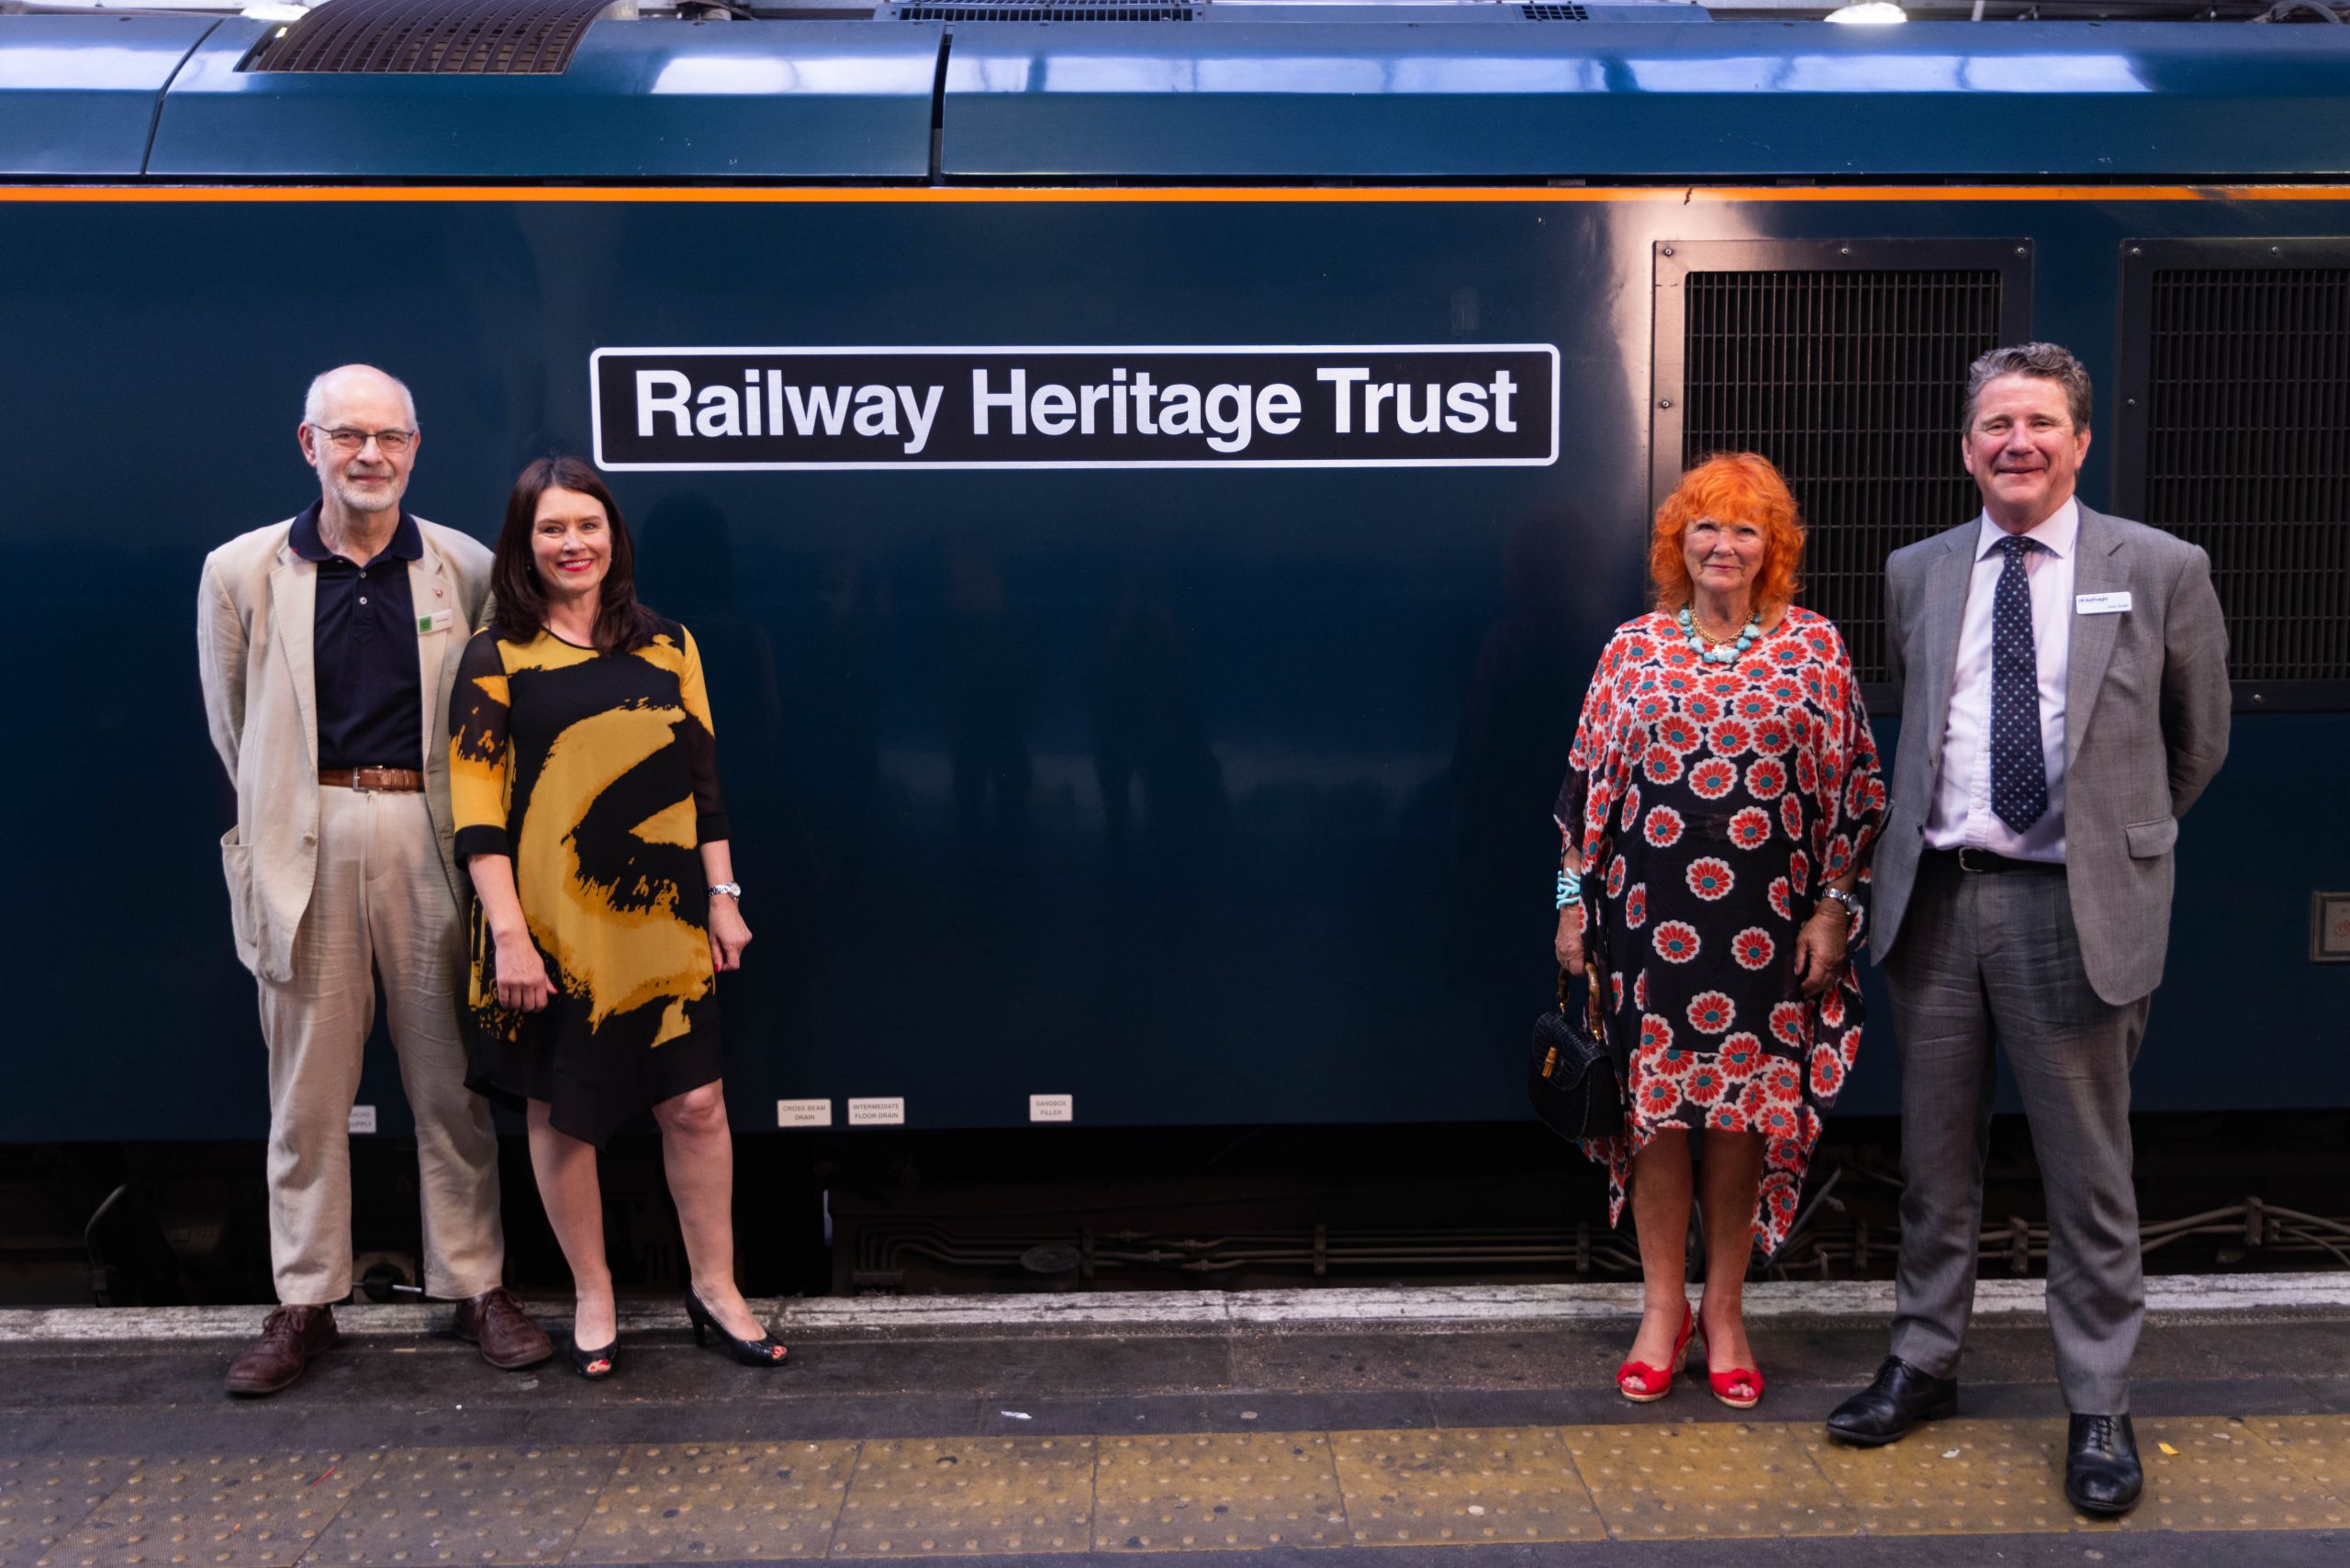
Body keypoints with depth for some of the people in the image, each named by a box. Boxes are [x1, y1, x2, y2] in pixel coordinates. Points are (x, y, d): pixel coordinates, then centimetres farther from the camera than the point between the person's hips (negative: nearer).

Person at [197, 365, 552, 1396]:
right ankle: (305, 1301, 19)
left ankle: (475, 1284, 19)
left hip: (430, 836, 0)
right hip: (304, 843, 0)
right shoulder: (241, 573, 2)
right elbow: (234, 730, 11)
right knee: (306, 1088, 7)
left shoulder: (469, 571, 2)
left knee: (451, 1079, 7)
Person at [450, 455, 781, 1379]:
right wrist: (509, 933, -13)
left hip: (661, 921, 2)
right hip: (553, 929, -2)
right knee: (562, 1114, 7)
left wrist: (722, 895, 6)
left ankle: (715, 1289, 19)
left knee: (696, 1102, 2)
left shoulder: (667, 647, 8)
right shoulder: (497, 658, -1)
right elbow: (477, 807, -6)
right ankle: (593, 1300, 25)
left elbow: (702, 779, 11)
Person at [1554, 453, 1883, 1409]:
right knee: (1656, 1105, 4)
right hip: (1652, 909, 0)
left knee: (1745, 1111, 5)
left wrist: (1833, 908, 0)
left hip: (1765, 918, 0)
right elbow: (1588, 782, 7)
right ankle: (1662, 1308, 19)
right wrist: (1573, 902, 4)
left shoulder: (1814, 647, 3)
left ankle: (1724, 1310, 22)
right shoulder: (1634, 648, 5)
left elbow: (1854, 787, 5)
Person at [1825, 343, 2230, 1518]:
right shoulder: (1916, 575, 8)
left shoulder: (2160, 570, -1)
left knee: (2088, 1175, 5)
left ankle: (2098, 1409, 20)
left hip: (2074, 907, -3)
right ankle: (1923, 1364, 30)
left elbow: (2199, 740, 10)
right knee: (1935, 1160, 14)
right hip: (1935, 897, 3)